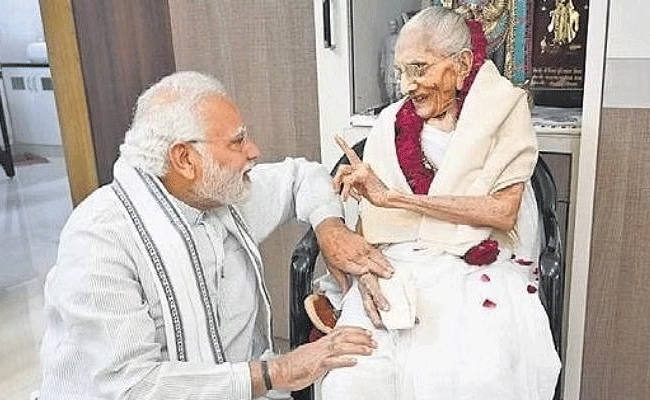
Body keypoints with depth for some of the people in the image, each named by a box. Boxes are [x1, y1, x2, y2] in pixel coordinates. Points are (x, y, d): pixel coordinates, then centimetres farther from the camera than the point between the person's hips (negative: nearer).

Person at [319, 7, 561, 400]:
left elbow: (503, 212, -10)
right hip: (395, 267, 2)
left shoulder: (503, 111, 3)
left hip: (477, 270, -2)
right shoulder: (392, 123, 11)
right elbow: (368, 215, 9)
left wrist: (395, 196, -13)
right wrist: (364, 268, -13)